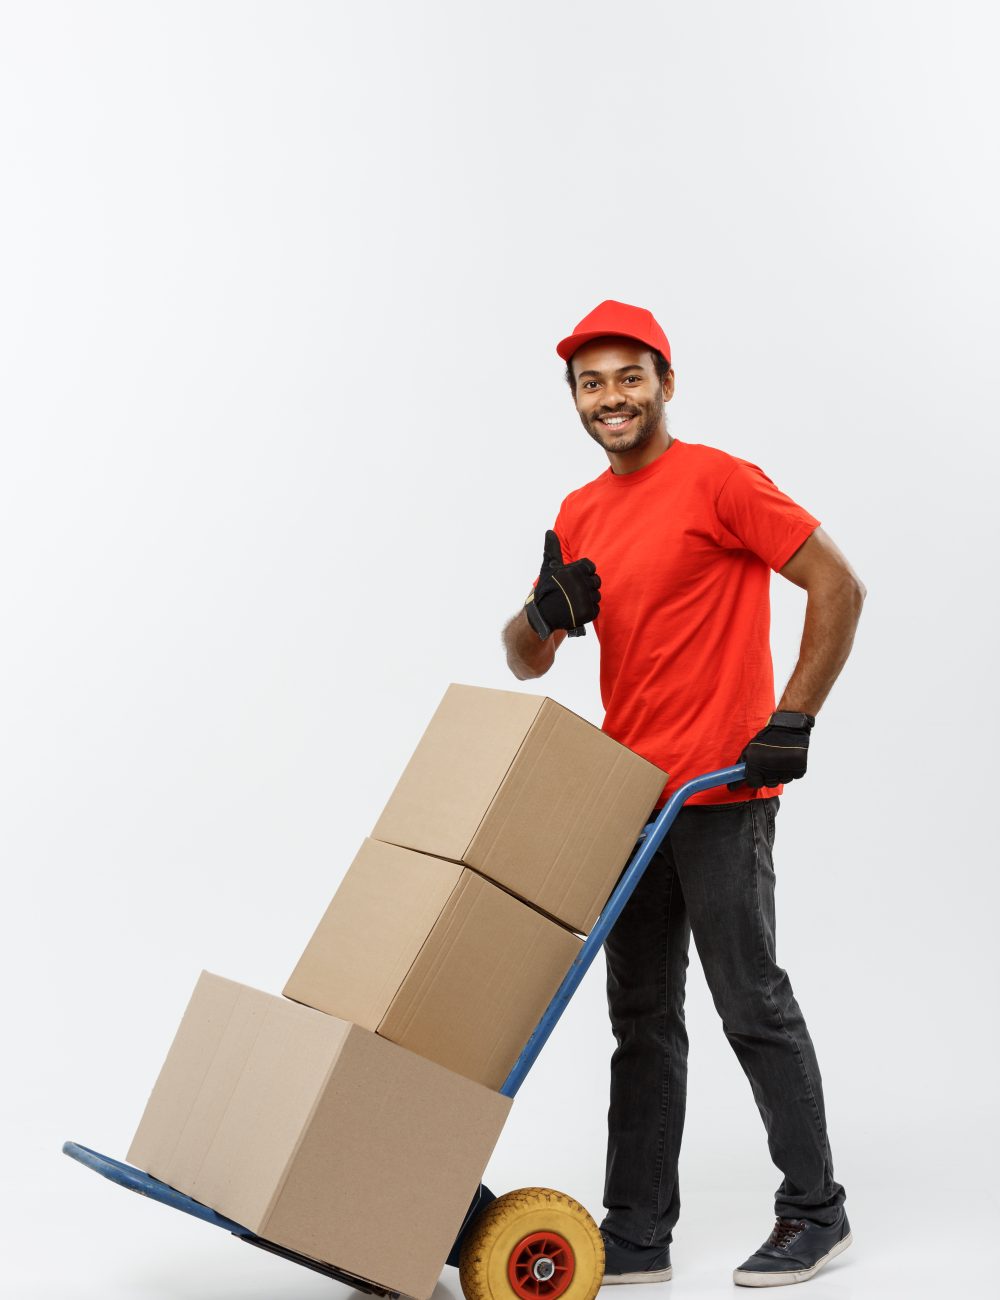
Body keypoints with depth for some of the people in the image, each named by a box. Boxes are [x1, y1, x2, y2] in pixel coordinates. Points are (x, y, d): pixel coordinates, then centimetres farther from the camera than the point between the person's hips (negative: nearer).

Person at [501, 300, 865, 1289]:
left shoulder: (717, 482, -8)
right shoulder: (579, 516, 13)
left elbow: (838, 586, -10)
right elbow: (525, 661, 15)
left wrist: (792, 722, -15)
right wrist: (545, 614, -8)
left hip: (720, 791, -7)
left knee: (751, 1003, 0)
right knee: (641, 1017, 10)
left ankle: (815, 1211, 16)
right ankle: (636, 1234, 17)